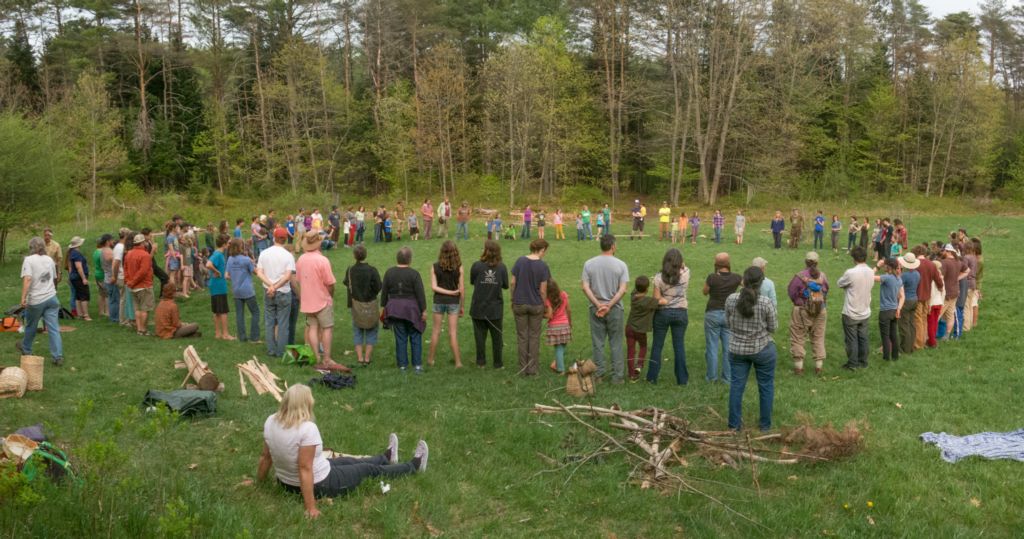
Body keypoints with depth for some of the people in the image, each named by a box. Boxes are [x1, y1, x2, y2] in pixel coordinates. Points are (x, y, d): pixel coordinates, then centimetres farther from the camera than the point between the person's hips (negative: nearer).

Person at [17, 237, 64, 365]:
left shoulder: (28, 260, -7)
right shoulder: (49, 259, 10)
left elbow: (27, 279, -19)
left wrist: (23, 298, -21)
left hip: (36, 300, -4)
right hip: (51, 298, 4)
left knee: (31, 326, 18)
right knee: (53, 328, 0)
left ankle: (26, 349, 40)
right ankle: (58, 356, -6)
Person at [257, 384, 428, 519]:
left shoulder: (271, 421, -9)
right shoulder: (307, 428, -32)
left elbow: (266, 457, 2)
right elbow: (305, 469, -31)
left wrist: (259, 481, 18)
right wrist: (310, 507, -26)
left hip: (287, 482, 8)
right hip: (319, 486, -8)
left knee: (347, 461, 29)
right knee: (368, 468, 15)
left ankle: (387, 457, 56)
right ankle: (413, 466, 38)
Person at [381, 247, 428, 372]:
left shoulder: (389, 272, 0)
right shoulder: (414, 274, -11)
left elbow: (384, 292, 6)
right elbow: (420, 294, -10)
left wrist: (384, 307, 16)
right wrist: (423, 310, -3)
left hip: (395, 309, 3)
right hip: (412, 310, -3)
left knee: (400, 338, 9)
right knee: (415, 338, 7)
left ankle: (402, 365, 12)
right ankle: (417, 365, 6)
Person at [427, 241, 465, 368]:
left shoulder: (435, 267, -5)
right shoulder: (459, 268, -9)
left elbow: (434, 287, -12)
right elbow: (462, 289, -6)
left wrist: (449, 292, -10)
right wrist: (462, 306, 3)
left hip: (439, 301, 1)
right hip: (453, 302, -1)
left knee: (436, 331, 14)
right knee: (453, 333, 4)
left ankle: (431, 359, 22)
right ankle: (458, 362, 5)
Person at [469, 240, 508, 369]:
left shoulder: (477, 266, -12)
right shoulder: (502, 267, -8)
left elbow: (472, 281, 2)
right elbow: (505, 285, 1)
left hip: (478, 308, -1)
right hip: (495, 308, 1)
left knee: (480, 335, 10)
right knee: (497, 336, 12)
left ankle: (481, 362, 16)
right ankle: (498, 363, 18)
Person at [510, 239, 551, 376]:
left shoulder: (520, 261, -5)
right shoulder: (543, 266, -11)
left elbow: (512, 283, -3)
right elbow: (543, 290, -9)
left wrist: (513, 299, 9)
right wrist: (544, 307, 3)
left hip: (519, 304, 2)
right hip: (536, 305, -2)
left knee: (522, 336, 10)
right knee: (534, 337, 10)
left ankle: (523, 368, 15)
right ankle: (532, 368, 13)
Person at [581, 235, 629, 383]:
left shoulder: (589, 264, -1)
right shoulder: (621, 265, -6)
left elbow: (585, 288, -7)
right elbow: (623, 290, -13)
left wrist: (598, 305, -10)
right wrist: (609, 306, -13)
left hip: (595, 309, 1)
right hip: (615, 309, -1)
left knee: (598, 343, 10)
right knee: (616, 344, 7)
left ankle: (599, 374, 15)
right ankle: (617, 376, 12)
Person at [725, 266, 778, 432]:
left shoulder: (731, 299, -10)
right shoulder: (766, 303, -18)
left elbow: (729, 324, 3)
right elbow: (773, 328, -7)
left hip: (738, 349, 2)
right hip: (763, 349, -2)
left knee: (736, 385, 12)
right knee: (766, 387, 13)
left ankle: (734, 423, 18)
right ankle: (765, 424, 22)